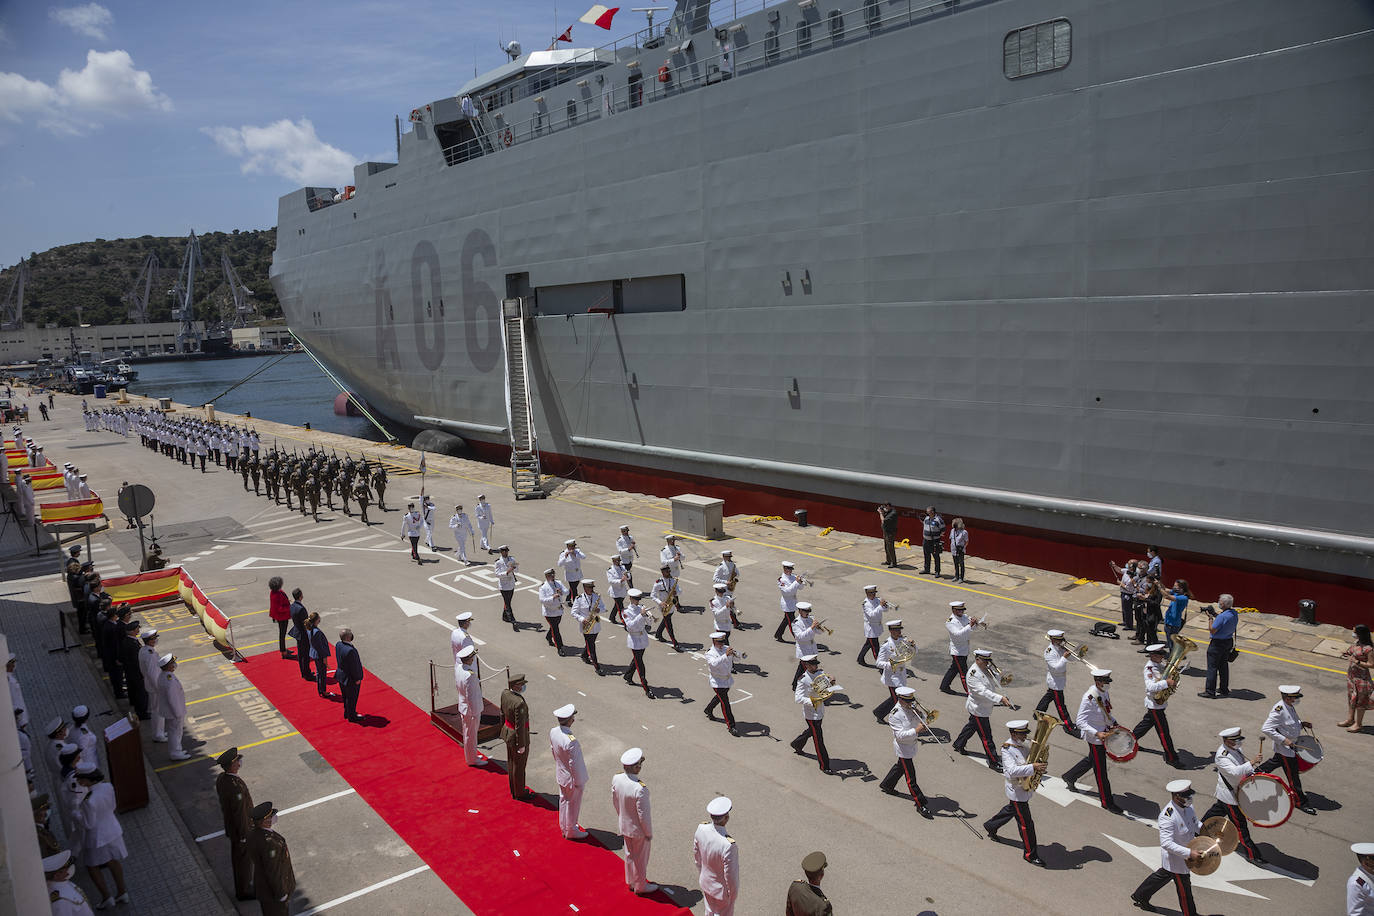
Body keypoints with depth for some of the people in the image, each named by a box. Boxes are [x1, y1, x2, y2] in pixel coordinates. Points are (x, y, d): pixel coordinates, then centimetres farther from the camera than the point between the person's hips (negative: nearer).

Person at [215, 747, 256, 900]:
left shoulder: (221, 778, -11)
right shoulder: (236, 788, -39)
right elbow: (239, 814, -29)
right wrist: (244, 835, -16)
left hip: (230, 823, 8)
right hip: (242, 828, -8)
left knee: (237, 856, 25)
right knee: (245, 860, 13)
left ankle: (241, 885, 44)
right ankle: (243, 891, 32)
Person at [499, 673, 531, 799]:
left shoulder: (504, 693, -10)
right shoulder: (519, 703, -35)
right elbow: (519, 726, -27)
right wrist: (521, 745, -15)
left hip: (508, 732, 8)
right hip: (518, 736, -8)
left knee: (511, 763, 24)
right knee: (519, 766, 13)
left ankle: (514, 790, 42)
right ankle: (519, 794, 32)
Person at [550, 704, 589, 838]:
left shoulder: (553, 732, -14)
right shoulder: (571, 741, -37)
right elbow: (574, 764, -27)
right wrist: (579, 782, -13)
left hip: (561, 774, 7)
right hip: (571, 777, -7)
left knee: (563, 801, 26)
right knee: (572, 804, 16)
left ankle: (563, 827, 45)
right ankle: (570, 831, 35)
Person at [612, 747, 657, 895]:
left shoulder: (616, 779, -19)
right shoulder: (640, 789, -39)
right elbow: (643, 815, -26)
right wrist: (649, 833, -9)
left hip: (624, 826, 6)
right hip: (639, 830, -6)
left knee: (629, 855, 28)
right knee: (640, 858, 19)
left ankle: (631, 882, 48)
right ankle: (640, 886, 41)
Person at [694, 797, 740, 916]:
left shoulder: (701, 828, -23)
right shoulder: (728, 845, -42)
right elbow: (730, 875, -27)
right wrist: (732, 893, -7)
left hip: (705, 882, 6)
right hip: (721, 888, -5)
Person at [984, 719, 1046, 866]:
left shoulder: (1024, 746, 1)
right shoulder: (1007, 749, -22)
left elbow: (1037, 759, 6)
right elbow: (1012, 770, -33)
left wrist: (1042, 765, -17)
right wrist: (1033, 767, -40)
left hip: (1027, 787, 8)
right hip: (1017, 791, -8)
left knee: (1011, 810, 28)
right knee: (1026, 823, 0)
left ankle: (991, 826, 51)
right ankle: (1030, 854, 15)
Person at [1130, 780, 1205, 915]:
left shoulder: (1187, 806, -8)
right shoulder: (1167, 816, -35)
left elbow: (1194, 822, 12)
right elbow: (1166, 843, -35)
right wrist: (1189, 853, -37)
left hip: (1186, 850, 9)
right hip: (1176, 858, -9)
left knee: (1164, 875, 27)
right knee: (1184, 888, 9)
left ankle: (1139, 896, 47)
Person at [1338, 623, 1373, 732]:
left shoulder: (1368, 649, -24)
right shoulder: (1356, 644, 0)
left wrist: (1357, 662, -25)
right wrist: (1347, 654, -2)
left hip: (1361, 678, -8)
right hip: (1351, 674, 8)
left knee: (1359, 699, 8)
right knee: (1351, 697, 21)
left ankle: (1358, 724, 24)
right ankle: (1350, 719, 36)